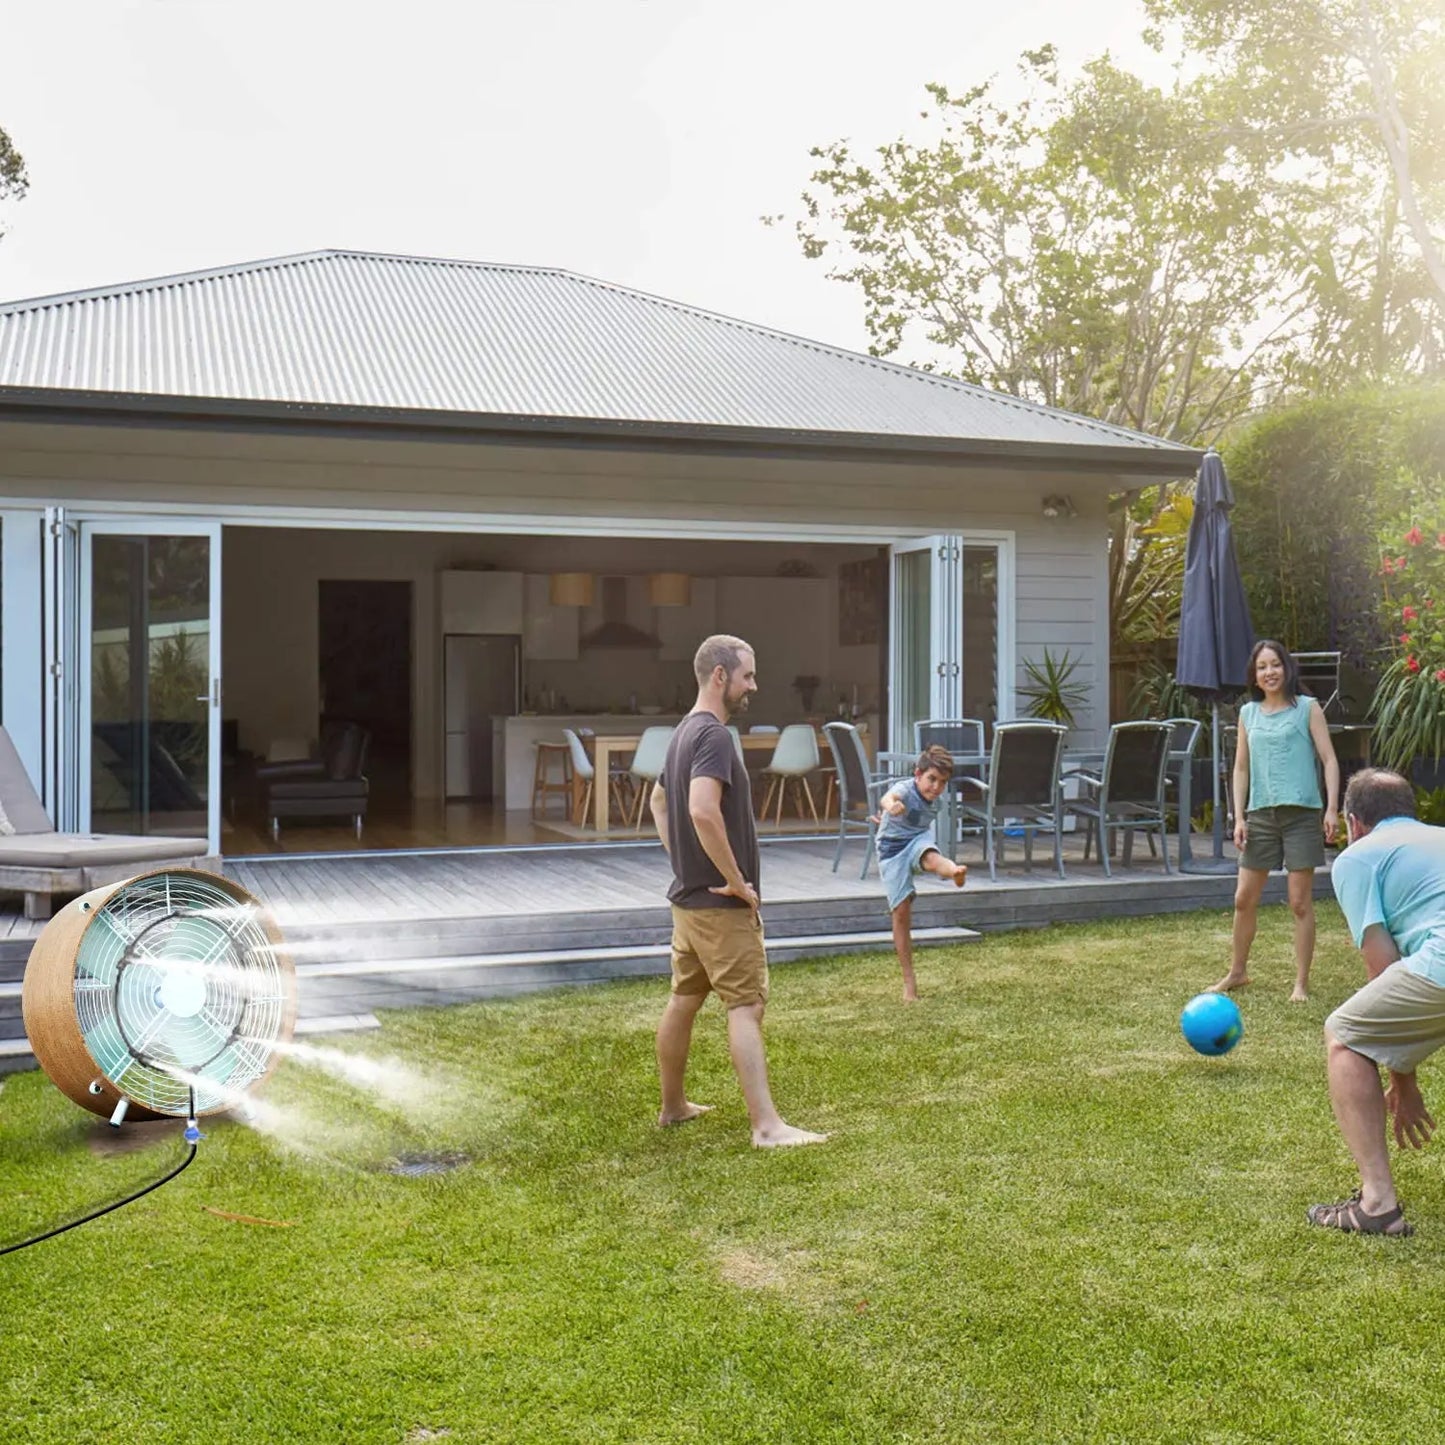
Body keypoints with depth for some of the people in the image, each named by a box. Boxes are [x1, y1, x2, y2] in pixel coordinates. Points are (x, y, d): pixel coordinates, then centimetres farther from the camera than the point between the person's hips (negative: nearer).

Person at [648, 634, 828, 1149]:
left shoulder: (684, 733, 13)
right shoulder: (713, 735, -18)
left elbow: (658, 801, 27)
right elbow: (703, 811, -32)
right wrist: (737, 881, -22)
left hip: (688, 895, 10)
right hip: (720, 904, -10)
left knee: (683, 1000, 17)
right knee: (746, 1007, -9)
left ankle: (673, 1106, 28)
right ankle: (767, 1125, -9)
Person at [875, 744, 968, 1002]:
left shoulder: (937, 801, -2)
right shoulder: (905, 789, -23)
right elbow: (889, 798, -49)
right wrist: (891, 805, -74)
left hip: (919, 839, 4)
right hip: (893, 848, -4)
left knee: (932, 857, -34)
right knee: (901, 911, -7)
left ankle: (954, 871, -72)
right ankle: (909, 982, 0)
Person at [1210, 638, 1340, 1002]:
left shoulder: (1307, 708, 1)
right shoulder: (1248, 713, 11)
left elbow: (1329, 759, -2)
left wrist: (1331, 808, -12)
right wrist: (1239, 817, 5)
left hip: (1301, 813, -4)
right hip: (1260, 814, 4)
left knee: (1300, 902, 0)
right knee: (1244, 899, 7)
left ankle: (1301, 982, 8)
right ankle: (1237, 972, 24)